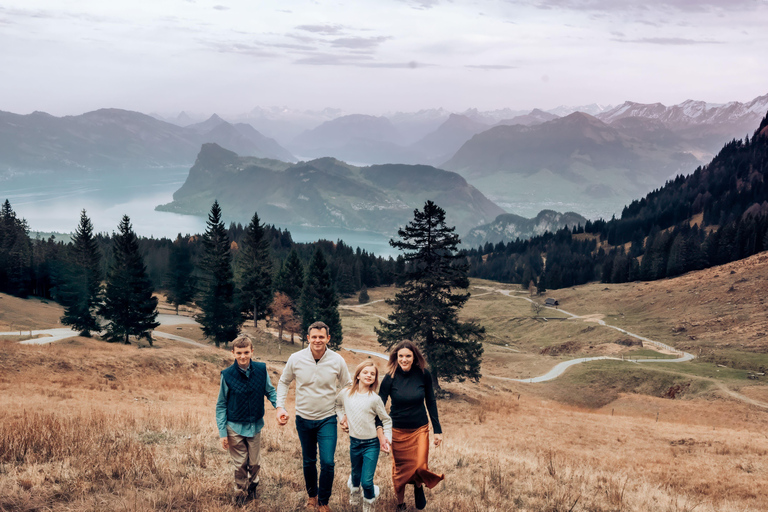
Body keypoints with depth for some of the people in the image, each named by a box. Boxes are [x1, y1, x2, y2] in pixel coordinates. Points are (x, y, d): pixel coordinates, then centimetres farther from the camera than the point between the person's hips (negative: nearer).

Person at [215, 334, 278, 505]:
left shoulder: (261, 369, -8)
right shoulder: (227, 375, -12)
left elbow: (270, 391, 6)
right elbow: (221, 405, -4)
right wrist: (222, 432, -6)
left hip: (255, 426, 2)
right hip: (235, 427, -2)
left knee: (255, 463, 13)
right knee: (240, 465, 8)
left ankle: (251, 489, 41)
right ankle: (240, 495, 30)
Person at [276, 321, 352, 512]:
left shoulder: (337, 361, -11)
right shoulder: (296, 359, -11)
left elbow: (346, 387, 4)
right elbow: (283, 382, 6)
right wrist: (280, 407, -4)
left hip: (328, 419, -1)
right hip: (303, 419, 1)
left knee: (327, 462, -8)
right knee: (309, 461, 15)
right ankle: (312, 495, 39)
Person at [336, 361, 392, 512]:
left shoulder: (375, 399, -11)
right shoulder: (345, 393, -3)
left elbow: (386, 420, -1)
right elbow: (338, 404, 21)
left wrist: (387, 438, -9)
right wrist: (342, 417, 9)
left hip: (371, 444, -3)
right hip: (354, 443, 3)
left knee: (367, 482, -6)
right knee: (356, 475, 20)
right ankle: (354, 487, 54)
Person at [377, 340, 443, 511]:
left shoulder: (423, 375, -10)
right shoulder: (390, 378, -14)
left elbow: (431, 403, 0)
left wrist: (437, 430, 2)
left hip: (420, 429, 0)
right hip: (398, 431, 0)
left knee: (420, 467, -7)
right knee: (400, 469, 10)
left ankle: (419, 486, 29)